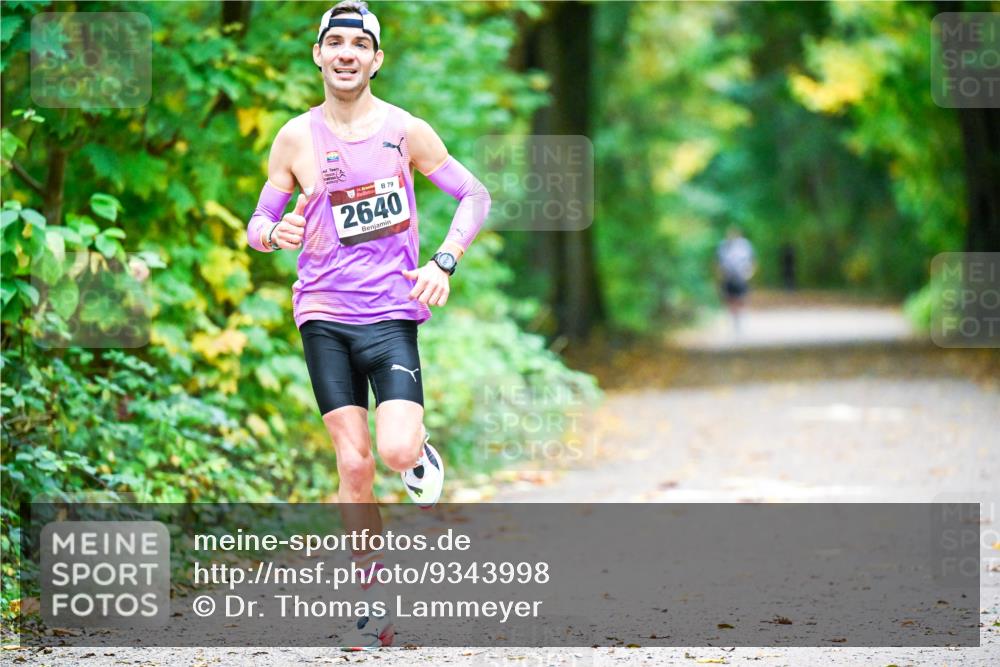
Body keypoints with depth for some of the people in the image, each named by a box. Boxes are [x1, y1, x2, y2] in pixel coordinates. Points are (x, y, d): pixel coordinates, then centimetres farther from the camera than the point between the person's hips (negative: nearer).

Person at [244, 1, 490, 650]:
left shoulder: (405, 131, 0)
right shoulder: (295, 139, 5)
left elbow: (476, 197, 4)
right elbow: (259, 223, 12)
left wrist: (443, 262, -11)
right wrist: (276, 233, -12)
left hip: (392, 313, -1)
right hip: (324, 316, 1)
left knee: (398, 452, -19)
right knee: (354, 465, -3)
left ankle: (422, 450, 20)